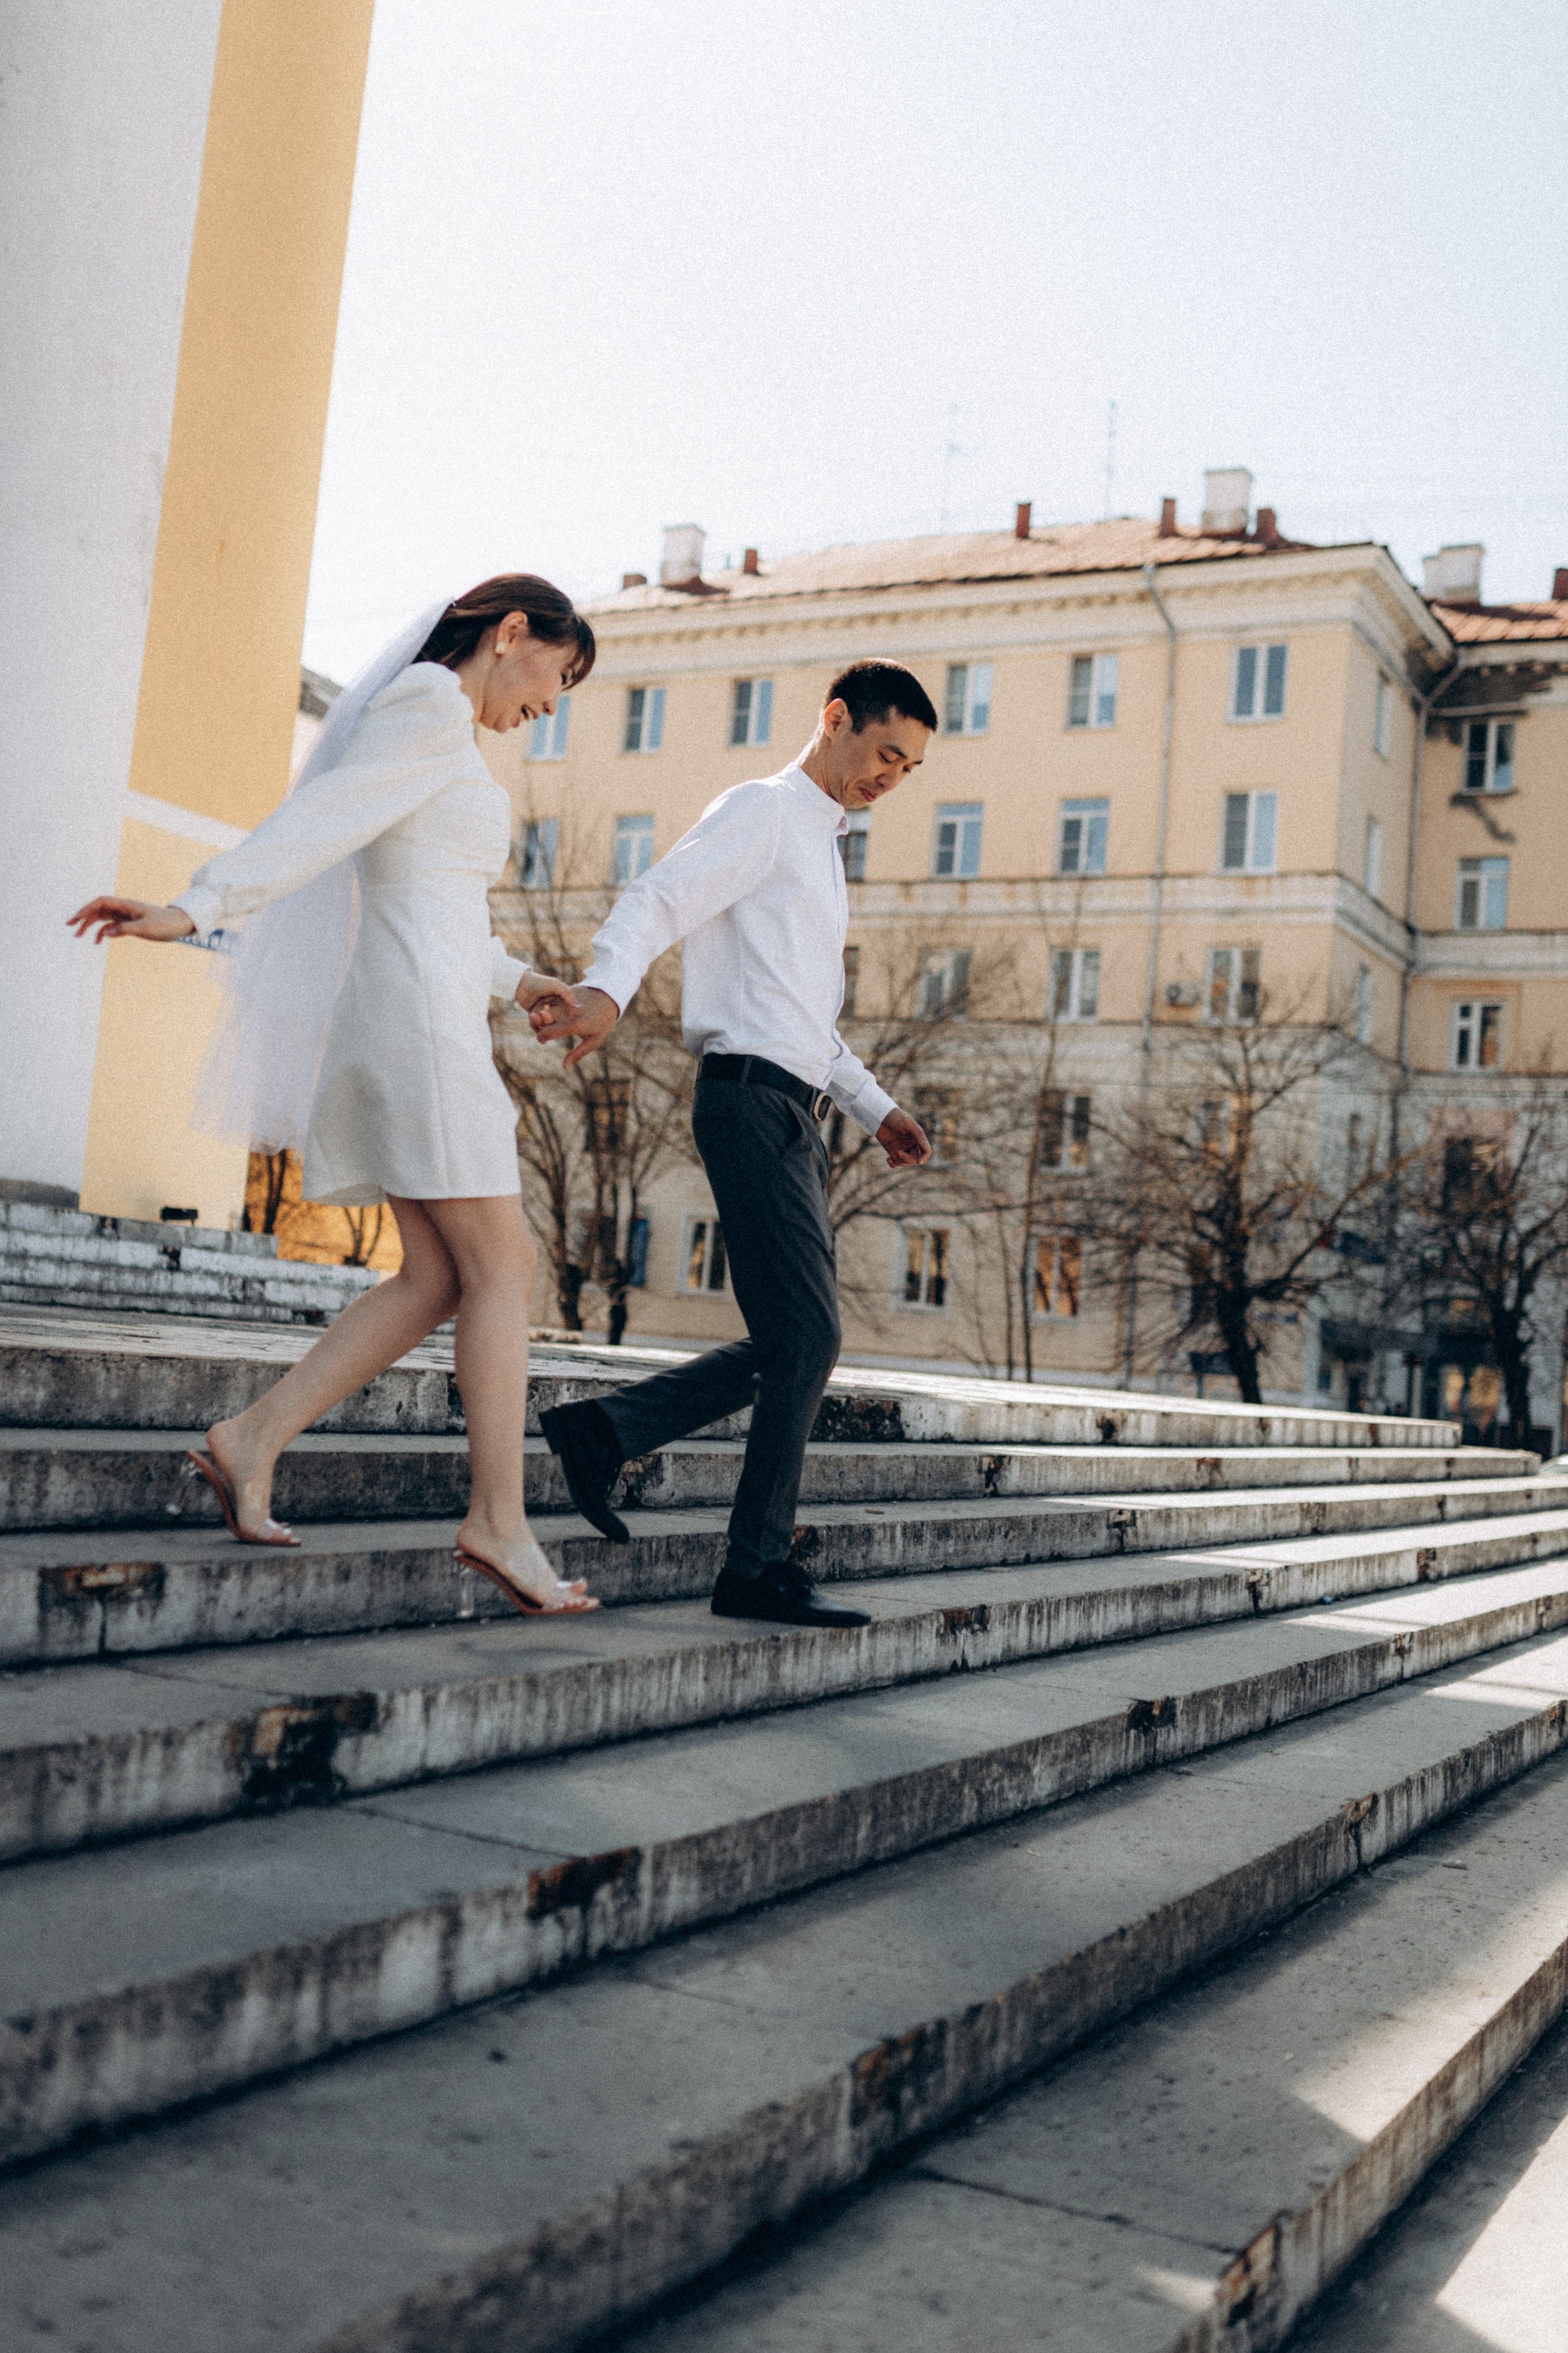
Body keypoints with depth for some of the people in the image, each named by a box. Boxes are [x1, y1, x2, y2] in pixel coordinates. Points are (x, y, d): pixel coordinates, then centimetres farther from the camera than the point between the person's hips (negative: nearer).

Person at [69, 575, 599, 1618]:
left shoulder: (422, 725, 25)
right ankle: (500, 1521, -8)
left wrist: (515, 978, 35)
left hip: (399, 1024, 10)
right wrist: (196, 913, -25)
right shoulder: (434, 704, -5)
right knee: (503, 1267, -8)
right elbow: (318, 823, -18)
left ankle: (254, 1440, 3)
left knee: (438, 1281, 6)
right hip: (418, 1018, -10)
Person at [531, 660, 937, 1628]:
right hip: (753, 1101, -10)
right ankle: (761, 1568, -1)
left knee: (794, 1345, 8)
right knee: (806, 1338, -10)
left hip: (793, 1112, 10)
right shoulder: (762, 811, -1)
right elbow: (657, 900, -17)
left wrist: (877, 1108, 27)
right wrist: (607, 988, -36)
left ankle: (603, 1430, 12)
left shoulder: (821, 849, 27)